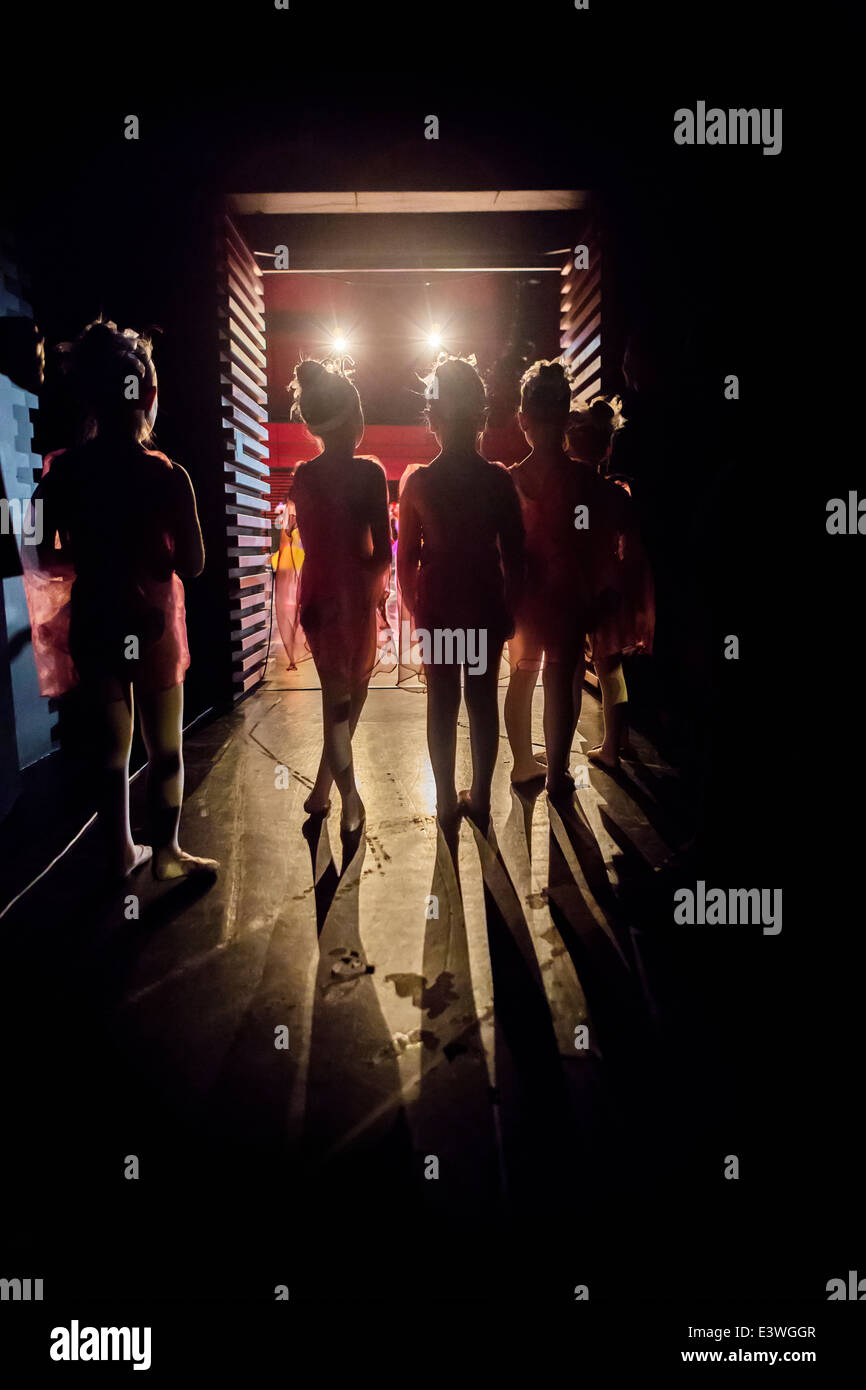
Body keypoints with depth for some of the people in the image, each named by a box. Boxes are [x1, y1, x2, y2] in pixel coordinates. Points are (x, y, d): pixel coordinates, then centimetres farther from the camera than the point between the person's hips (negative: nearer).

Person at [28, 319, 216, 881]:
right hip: (149, 624, -4)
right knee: (166, 747, 12)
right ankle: (167, 852, 23)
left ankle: (122, 851, 30)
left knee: (113, 744, 17)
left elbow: (43, 558, -2)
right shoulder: (166, 475, -16)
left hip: (91, 627, 4)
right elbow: (193, 563, -11)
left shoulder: (62, 471, -6)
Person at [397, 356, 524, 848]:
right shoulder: (499, 479, -7)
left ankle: (447, 803, 16)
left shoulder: (418, 482, -8)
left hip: (437, 607, 0)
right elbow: (514, 554, -3)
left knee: (442, 703, 8)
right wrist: (511, 606, 9)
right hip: (486, 605, 1)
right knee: (483, 698, 11)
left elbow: (407, 557, -4)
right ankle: (480, 799, 20)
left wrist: (415, 606, 10)